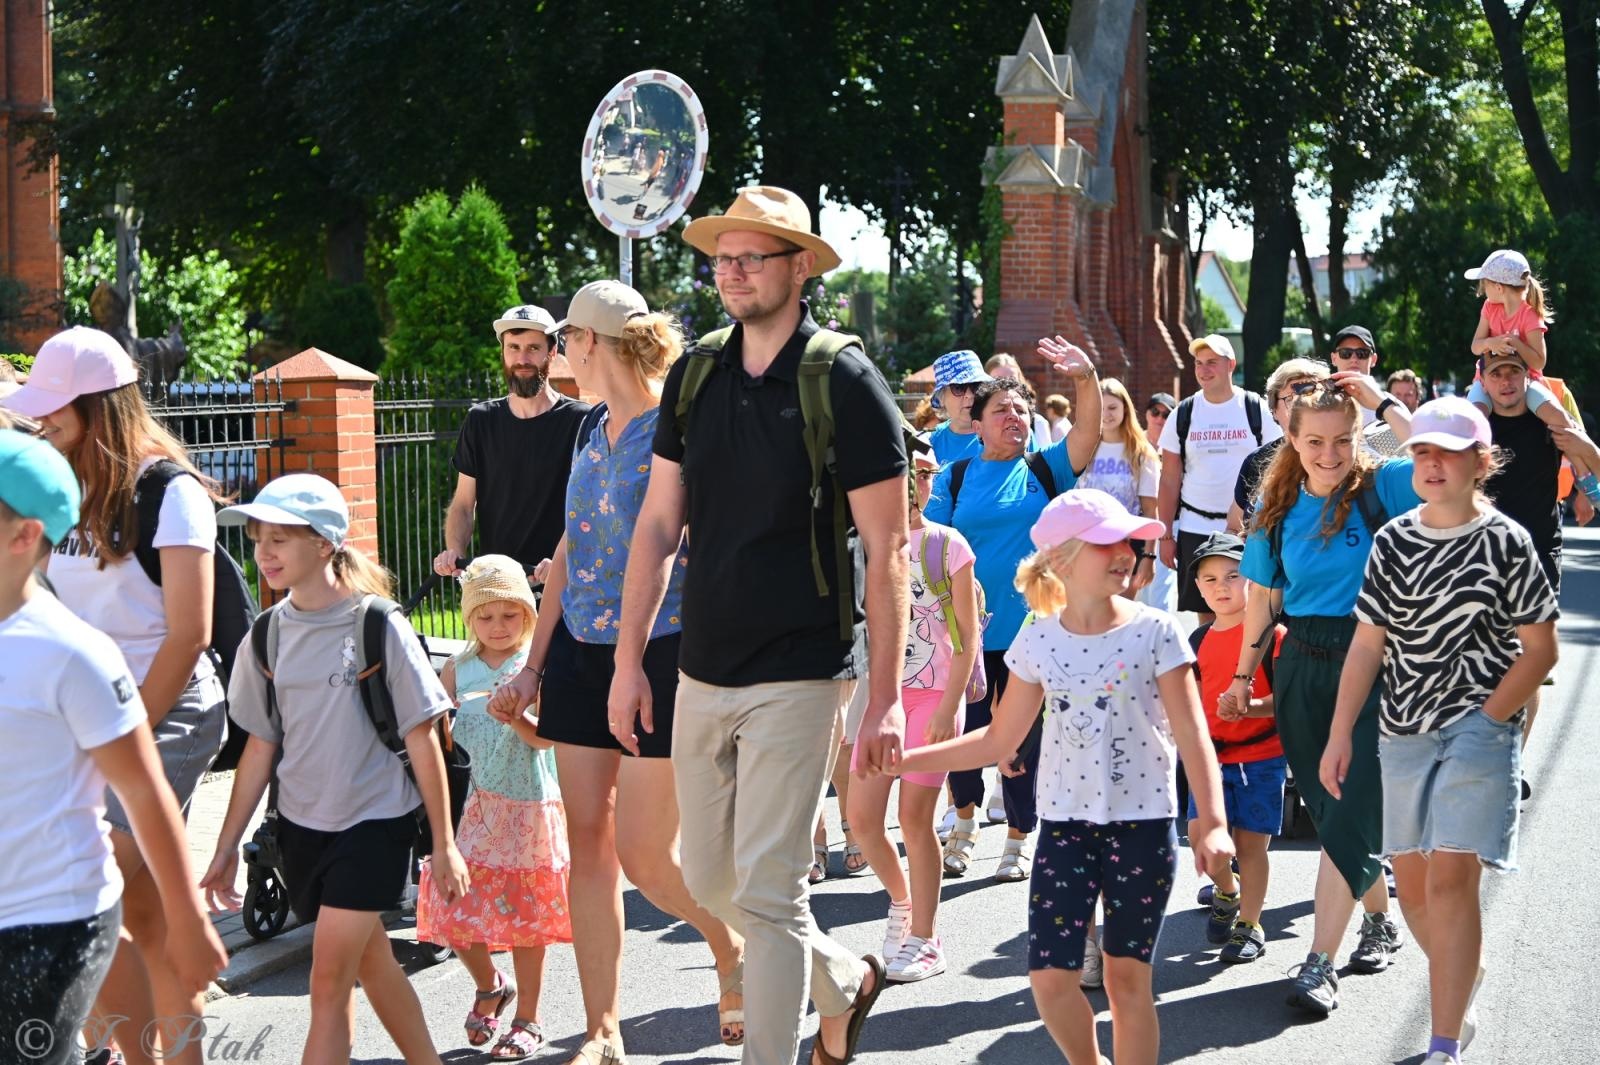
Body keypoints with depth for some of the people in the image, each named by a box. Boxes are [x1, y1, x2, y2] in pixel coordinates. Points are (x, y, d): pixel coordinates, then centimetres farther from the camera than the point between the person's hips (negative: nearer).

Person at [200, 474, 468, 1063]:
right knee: (371, 964, 15)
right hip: (301, 826, 5)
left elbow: (422, 740, -9)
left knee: (329, 980, -10)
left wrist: (444, 844, -7)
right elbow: (260, 747, 9)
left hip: (373, 821, -5)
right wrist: (226, 848, 8)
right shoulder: (267, 636, 1)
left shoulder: (377, 626, -13)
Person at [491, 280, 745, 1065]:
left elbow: (692, 552, -14)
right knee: (587, 840, 5)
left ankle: (734, 954, 23)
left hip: (660, 655, -7)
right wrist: (534, 667, 16)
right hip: (581, 655, 7)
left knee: (643, 856, -6)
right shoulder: (592, 432, 11)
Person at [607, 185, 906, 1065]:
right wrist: (629, 659, 6)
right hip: (702, 675, 6)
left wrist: (885, 698, -13)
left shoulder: (845, 383, -10)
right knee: (709, 882, 13)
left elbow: (885, 553, -10)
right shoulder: (695, 375, 7)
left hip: (797, 678, -6)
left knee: (765, 892, -7)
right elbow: (658, 525, 11)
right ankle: (845, 982, 35)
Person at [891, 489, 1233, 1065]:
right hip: (1065, 823, 2)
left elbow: (1192, 737, -8)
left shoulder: (1156, 632, -7)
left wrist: (1212, 822, -20)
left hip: (1143, 823, -2)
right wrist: (903, 759, 2)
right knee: (1050, 975, -4)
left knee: (1128, 977, 3)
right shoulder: (1039, 640, 1)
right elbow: (999, 738, 8)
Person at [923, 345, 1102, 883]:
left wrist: (1086, 378, -27)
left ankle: (1019, 838, 18)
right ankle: (965, 819, 29)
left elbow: (1088, 432, -9)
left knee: (1023, 739, 4)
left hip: (1030, 631, 0)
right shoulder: (955, 477, 5)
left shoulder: (1045, 470, 6)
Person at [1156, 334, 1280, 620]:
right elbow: (1170, 480, 7)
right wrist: (1166, 535, 2)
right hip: (1195, 530, 2)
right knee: (1205, 614, 6)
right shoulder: (1182, 416, 5)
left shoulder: (1258, 411, 0)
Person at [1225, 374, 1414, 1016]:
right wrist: (1244, 673, 14)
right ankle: (1380, 920, 33)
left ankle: (1319, 964, -10)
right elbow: (1262, 595, 14)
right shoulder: (1279, 507, 6)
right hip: (1303, 667, 5)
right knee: (1330, 811, 13)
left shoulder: (1379, 489, -7)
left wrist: (1383, 402, -17)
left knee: (1350, 817, -10)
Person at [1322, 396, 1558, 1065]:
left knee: (1450, 879, -13)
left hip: (1479, 729, -5)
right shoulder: (1392, 542, 7)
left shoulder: (1505, 543, -4)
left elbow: (1540, 649, -1)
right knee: (1411, 885, 10)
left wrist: (1489, 719, -9)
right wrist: (1340, 734, 4)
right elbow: (1368, 643, 9)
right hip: (1403, 732, 5)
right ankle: (1463, 984, 37)